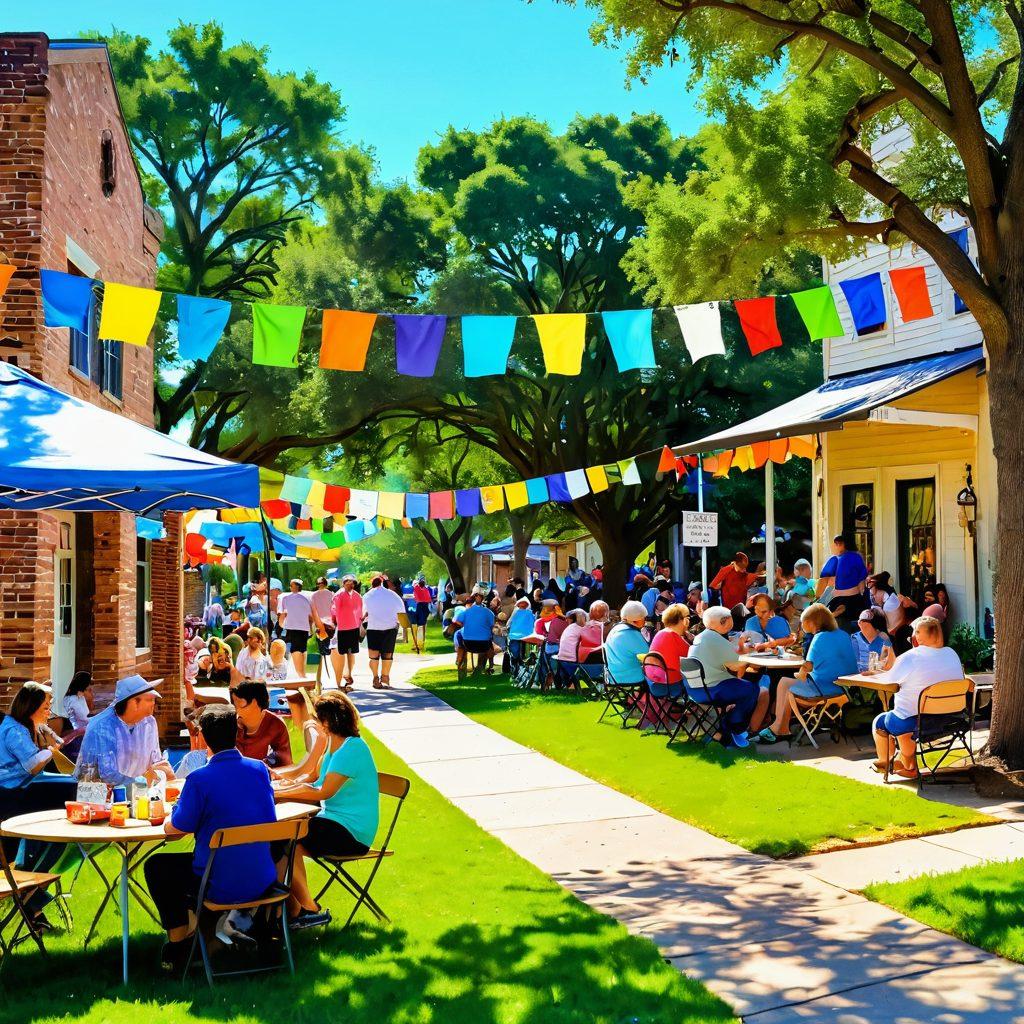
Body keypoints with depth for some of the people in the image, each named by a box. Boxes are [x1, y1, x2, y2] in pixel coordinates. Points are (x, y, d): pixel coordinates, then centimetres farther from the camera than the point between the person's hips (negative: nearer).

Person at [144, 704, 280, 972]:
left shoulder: (200, 779, -19)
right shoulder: (260, 769, -2)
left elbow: (173, 829, -9)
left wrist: (170, 820, 15)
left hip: (220, 887, -5)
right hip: (263, 883, 5)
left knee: (156, 867, 20)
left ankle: (178, 947, 22)